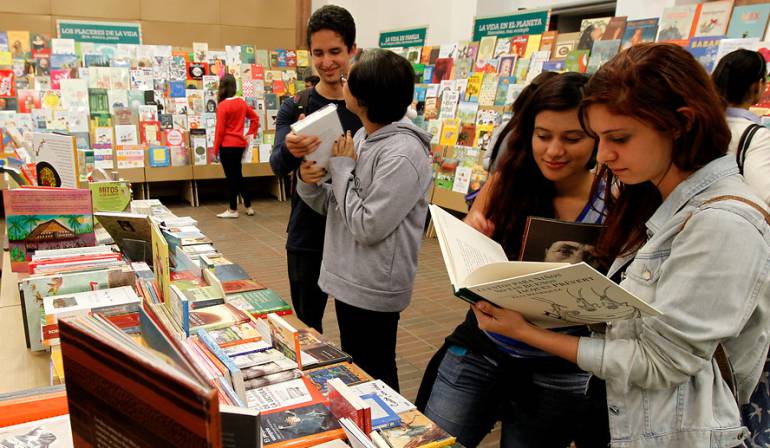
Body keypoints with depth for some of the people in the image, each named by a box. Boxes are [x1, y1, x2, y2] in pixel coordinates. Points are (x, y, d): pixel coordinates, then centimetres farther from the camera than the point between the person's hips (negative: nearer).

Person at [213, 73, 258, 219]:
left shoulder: (222, 105, -13)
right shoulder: (242, 102, 5)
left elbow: (219, 129, -13)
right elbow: (255, 118, 14)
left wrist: (215, 149, -6)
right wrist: (250, 134, 17)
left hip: (227, 145, -6)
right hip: (240, 144, 6)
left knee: (231, 177, 1)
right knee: (238, 176, 16)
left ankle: (233, 210, 9)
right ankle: (248, 207, 20)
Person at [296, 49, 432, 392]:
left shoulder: (403, 154, -24)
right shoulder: (361, 138, 4)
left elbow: (367, 227, -24)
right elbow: (337, 208, 9)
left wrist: (342, 168, -16)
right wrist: (310, 184, -11)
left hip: (373, 288, -9)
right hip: (349, 278, 9)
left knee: (374, 375, 11)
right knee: (354, 369, 25)